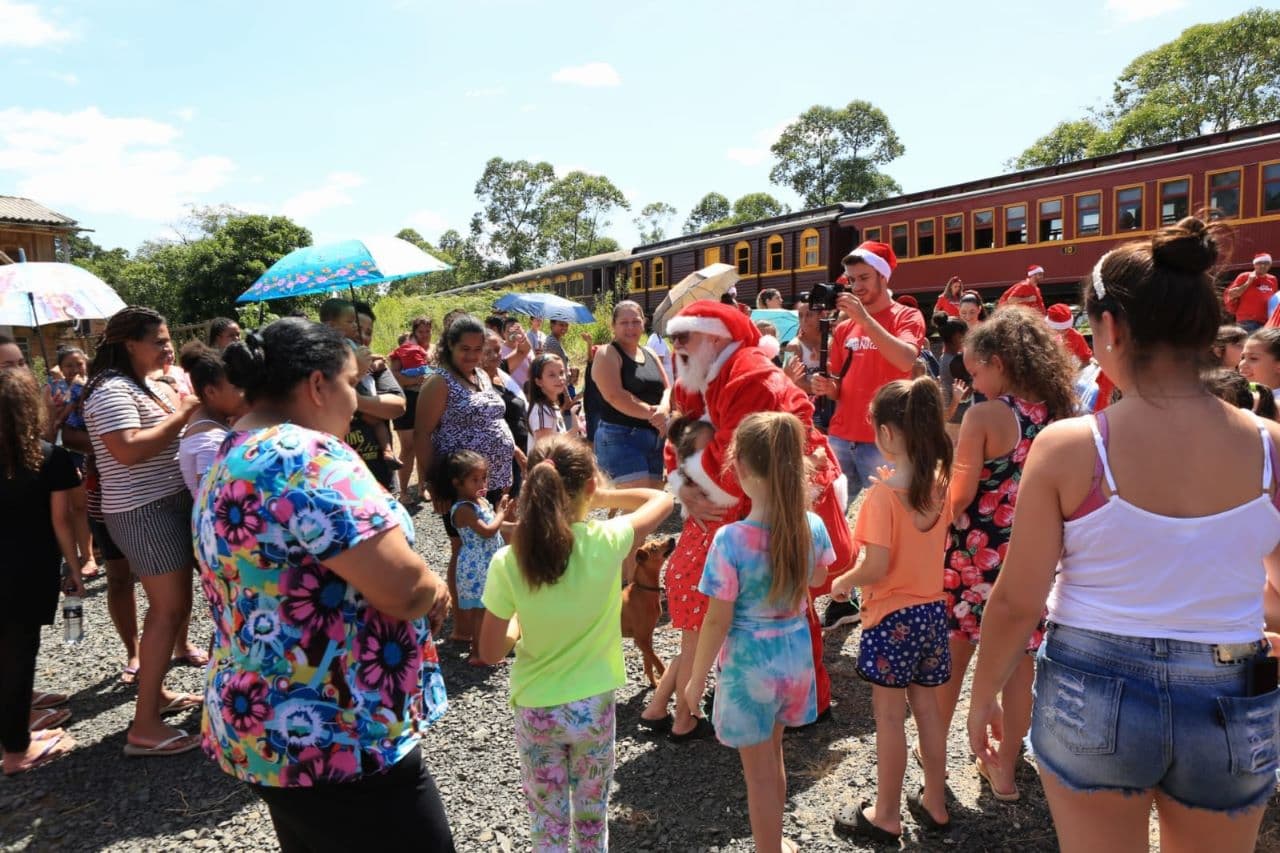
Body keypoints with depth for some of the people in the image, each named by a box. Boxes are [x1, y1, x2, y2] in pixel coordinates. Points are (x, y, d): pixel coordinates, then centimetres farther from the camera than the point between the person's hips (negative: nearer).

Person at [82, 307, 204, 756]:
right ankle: (145, 726, -2)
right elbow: (129, 451, -28)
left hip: (171, 502, 10)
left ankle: (156, 692, 30)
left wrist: (189, 409, 5)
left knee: (175, 600, 16)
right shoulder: (111, 391, -16)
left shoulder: (148, 384, 14)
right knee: (168, 607, -9)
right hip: (144, 512, -10)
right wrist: (181, 414, -20)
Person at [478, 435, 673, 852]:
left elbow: (490, 653, -9)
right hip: (594, 707, 1)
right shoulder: (606, 542, -20)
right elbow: (662, 499, -1)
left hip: (536, 712, 0)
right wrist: (600, 498, 1)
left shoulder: (507, 563, -20)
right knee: (592, 817, 23)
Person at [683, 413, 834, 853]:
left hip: (749, 664, -5)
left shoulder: (731, 540, -27)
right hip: (795, 655, 6)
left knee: (760, 773, 15)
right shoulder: (813, 526, -13)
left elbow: (717, 621, -19)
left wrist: (697, 678, -4)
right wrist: (801, 498, 7)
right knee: (773, 756, 29)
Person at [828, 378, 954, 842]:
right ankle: (934, 802, 32)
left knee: (889, 715, 6)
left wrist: (842, 583, -6)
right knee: (928, 708, 18)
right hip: (932, 608, 7)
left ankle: (886, 815, 20)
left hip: (893, 615, -6)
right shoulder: (939, 482, -1)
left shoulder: (884, 492, -21)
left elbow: (876, 567, -22)